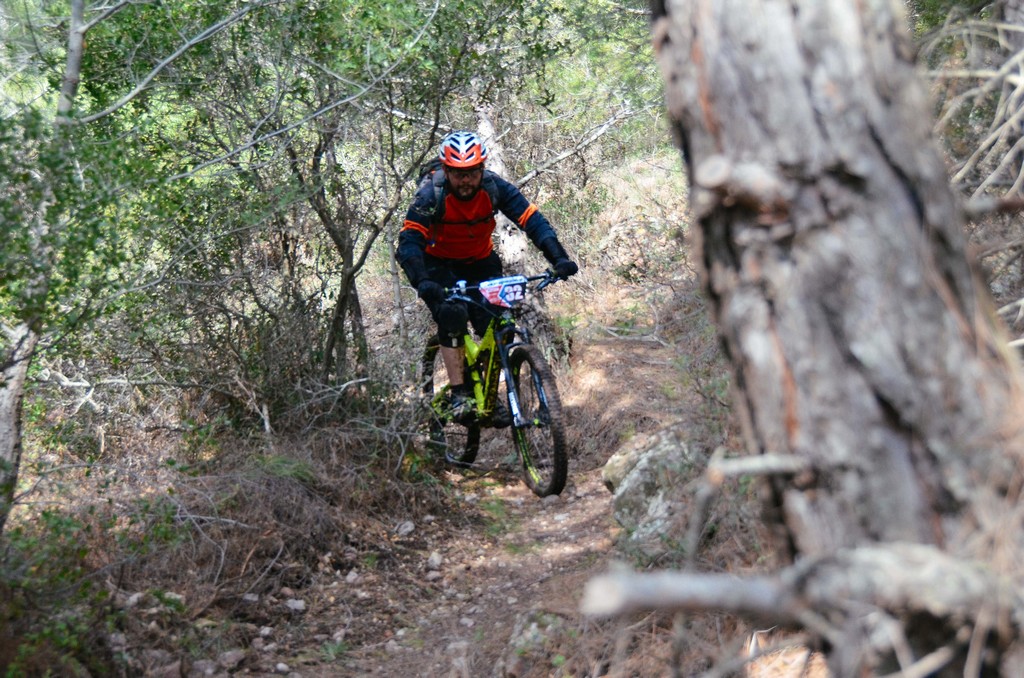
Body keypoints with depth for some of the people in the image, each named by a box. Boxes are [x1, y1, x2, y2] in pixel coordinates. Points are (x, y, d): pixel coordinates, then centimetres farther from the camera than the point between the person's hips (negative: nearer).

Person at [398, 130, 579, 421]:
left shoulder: (495, 188, -22)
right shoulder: (431, 195, -28)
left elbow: (533, 220, -24)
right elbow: (408, 242, -35)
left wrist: (559, 258, -38)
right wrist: (422, 282, -52)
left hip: (481, 263, 3)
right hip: (440, 265, -2)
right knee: (452, 316, -26)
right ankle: (459, 394, -18)